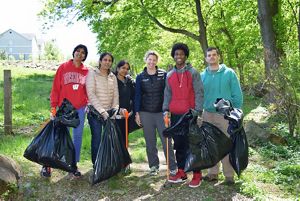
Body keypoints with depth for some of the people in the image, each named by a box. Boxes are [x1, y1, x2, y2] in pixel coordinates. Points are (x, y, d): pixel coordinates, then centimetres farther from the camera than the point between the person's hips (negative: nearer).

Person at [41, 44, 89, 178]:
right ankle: (47, 165, 11)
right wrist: (53, 107, -5)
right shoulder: (63, 68, 1)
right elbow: (55, 88, -1)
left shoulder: (86, 71, 7)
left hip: (80, 109, 3)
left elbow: (88, 91, 9)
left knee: (78, 136, 8)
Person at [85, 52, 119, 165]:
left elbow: (115, 95, 10)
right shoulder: (92, 73, -2)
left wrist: (114, 108, -8)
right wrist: (102, 111, -17)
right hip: (95, 111, -4)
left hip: (108, 112, 4)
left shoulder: (113, 77, 13)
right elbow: (91, 94, -11)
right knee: (97, 139, -5)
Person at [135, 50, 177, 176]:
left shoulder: (163, 75, 3)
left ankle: (172, 167, 5)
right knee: (150, 141, 8)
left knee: (166, 140, -3)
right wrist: (137, 113, 3)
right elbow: (137, 95, 8)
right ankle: (154, 166, 19)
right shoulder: (140, 77, 7)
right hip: (146, 113, 2)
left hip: (161, 112, -2)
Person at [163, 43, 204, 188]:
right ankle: (181, 172, 20)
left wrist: (197, 111, -13)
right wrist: (166, 109, 1)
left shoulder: (193, 72, -1)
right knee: (178, 144, 10)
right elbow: (168, 94, 14)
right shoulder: (170, 75, 12)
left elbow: (199, 93, -5)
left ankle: (197, 175, 6)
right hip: (175, 115, 5)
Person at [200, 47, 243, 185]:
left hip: (225, 115, -3)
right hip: (208, 115, 3)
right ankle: (213, 173, 21)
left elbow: (237, 95, -1)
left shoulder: (229, 73, -1)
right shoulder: (202, 75, 7)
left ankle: (229, 175, 10)